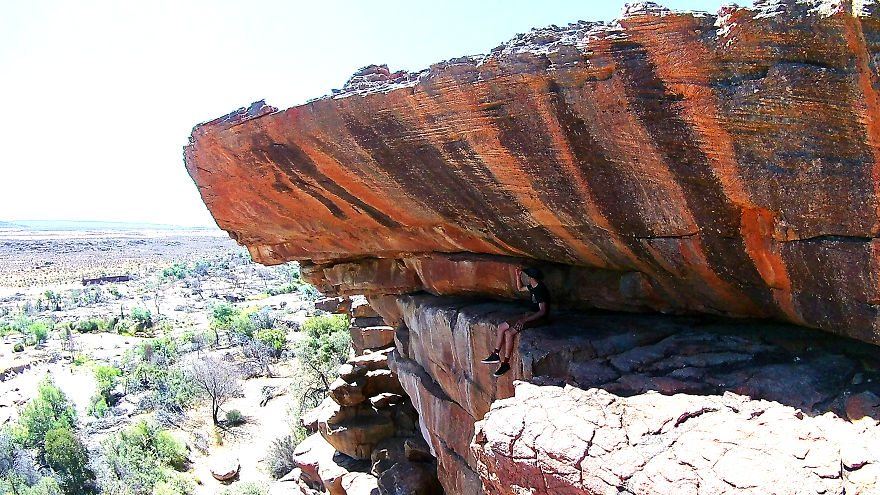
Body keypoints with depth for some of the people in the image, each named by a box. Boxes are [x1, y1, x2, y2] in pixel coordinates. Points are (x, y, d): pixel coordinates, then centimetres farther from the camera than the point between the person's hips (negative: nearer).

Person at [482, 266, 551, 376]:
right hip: (532, 315, 10)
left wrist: (524, 320, -31)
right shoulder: (532, 287, 8)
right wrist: (518, 276, 12)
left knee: (509, 332, -24)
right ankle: (495, 355, 4)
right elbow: (520, 288, 30)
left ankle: (506, 363, -16)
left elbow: (543, 311, -28)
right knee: (501, 327, 1)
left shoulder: (541, 290, -21)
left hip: (539, 318, -10)